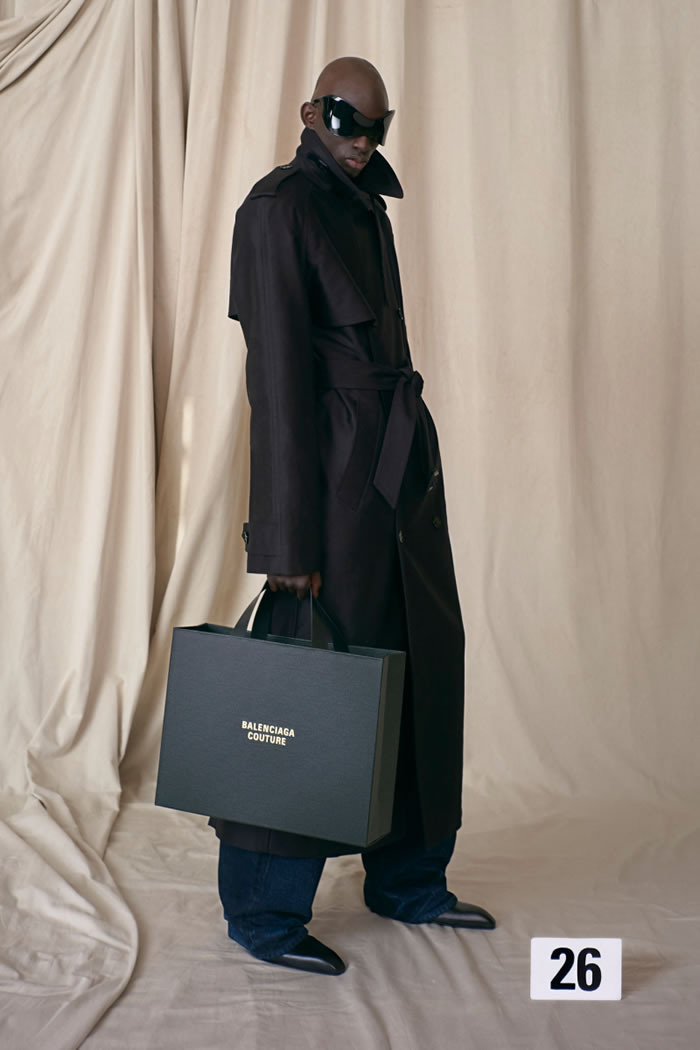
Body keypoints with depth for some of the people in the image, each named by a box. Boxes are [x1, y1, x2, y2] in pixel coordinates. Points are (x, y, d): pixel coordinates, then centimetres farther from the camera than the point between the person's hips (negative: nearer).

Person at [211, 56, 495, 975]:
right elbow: (279, 374, -15)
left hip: (401, 461, 9)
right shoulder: (280, 207, -9)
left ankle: (408, 880, 27)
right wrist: (290, 537, -19)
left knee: (423, 661, 11)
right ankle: (263, 911, 12)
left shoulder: (367, 206, 17)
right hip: (334, 466, -9)